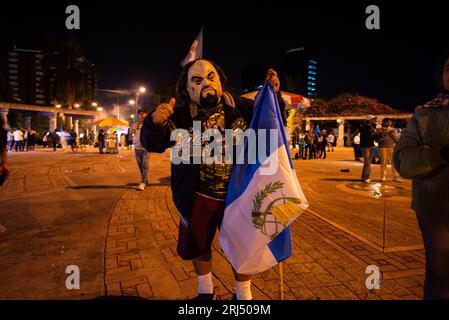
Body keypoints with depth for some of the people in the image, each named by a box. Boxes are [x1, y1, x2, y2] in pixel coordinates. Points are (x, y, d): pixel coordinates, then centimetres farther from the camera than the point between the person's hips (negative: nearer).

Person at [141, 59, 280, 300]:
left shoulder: (239, 106, -5)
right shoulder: (181, 115, -9)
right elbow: (153, 144, -12)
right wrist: (155, 122, -34)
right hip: (198, 197, 0)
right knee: (197, 246, 18)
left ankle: (244, 295, 42)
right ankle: (205, 291, 48)